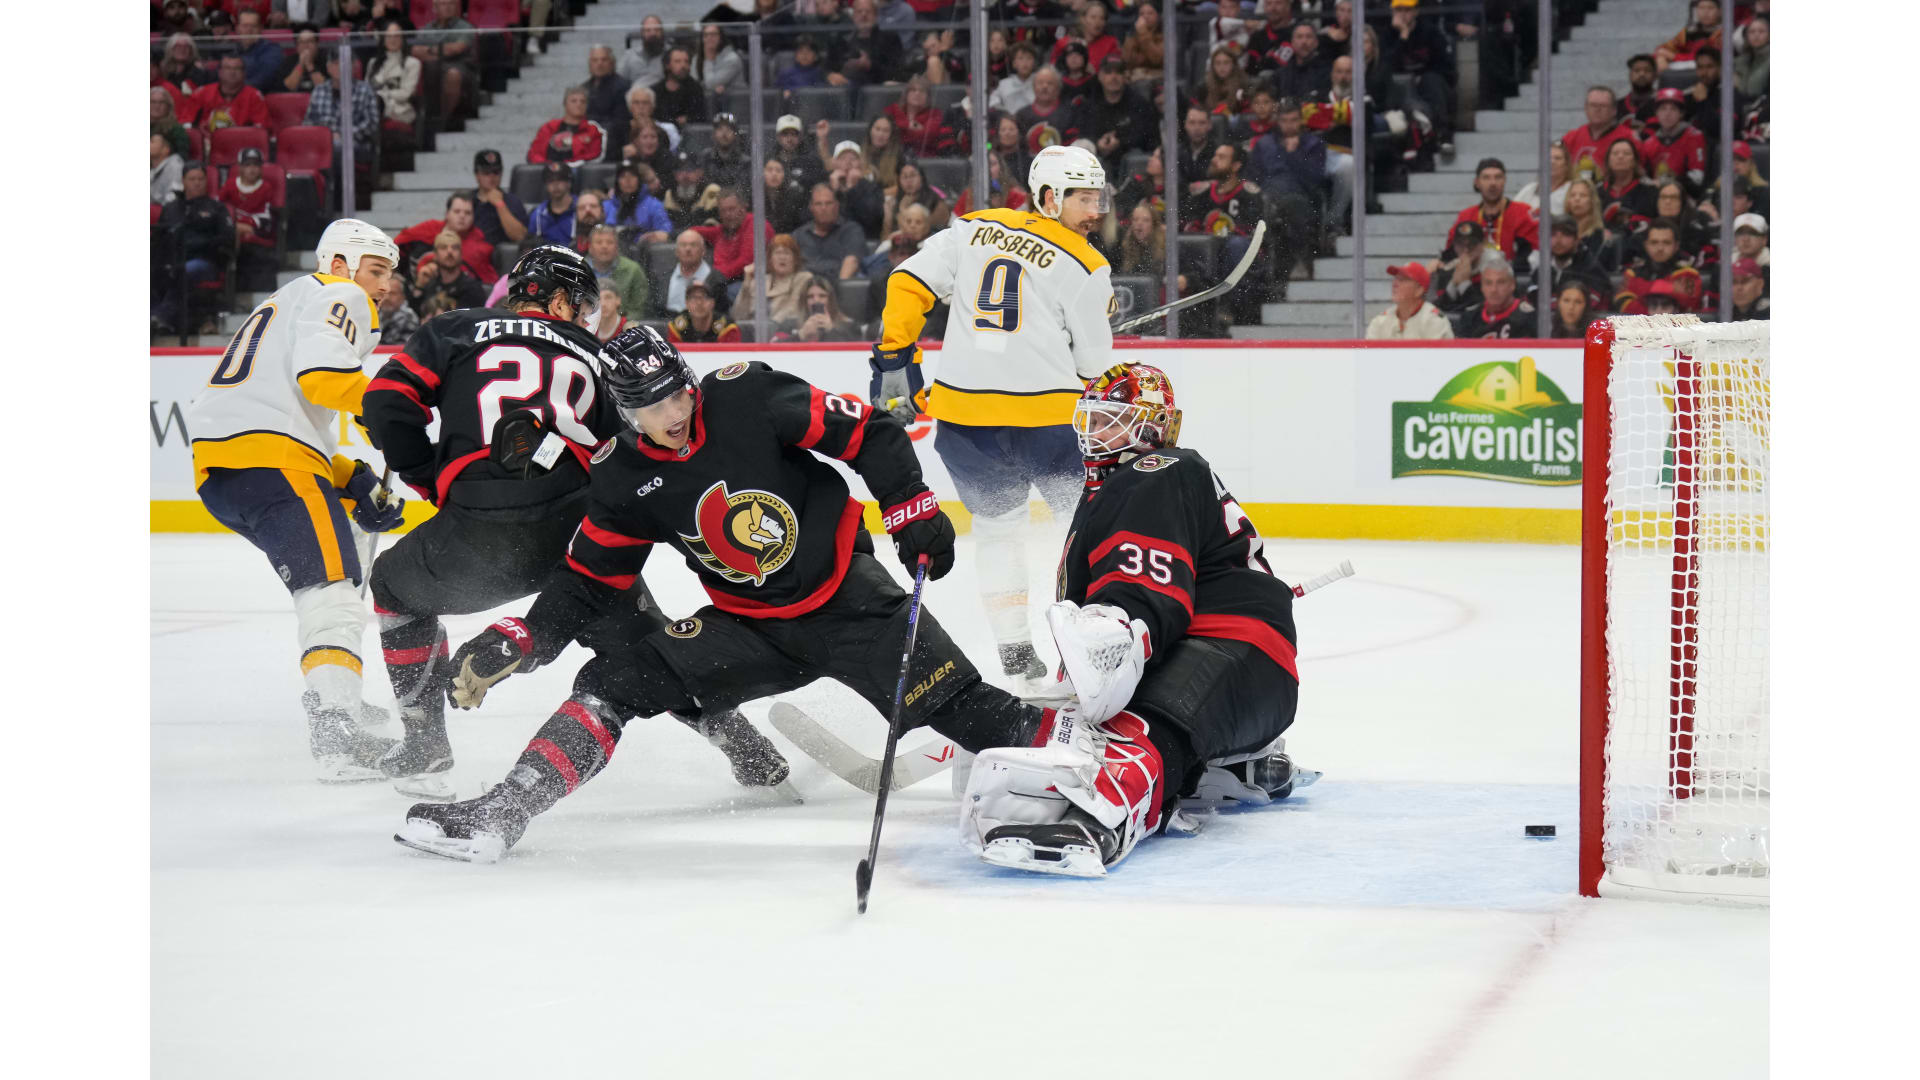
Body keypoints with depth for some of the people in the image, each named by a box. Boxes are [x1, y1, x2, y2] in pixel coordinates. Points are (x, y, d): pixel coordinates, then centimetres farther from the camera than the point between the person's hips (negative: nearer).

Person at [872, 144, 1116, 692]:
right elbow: (1093, 361, 1)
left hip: (963, 406, 4)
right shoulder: (1084, 266, -3)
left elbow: (909, 283, 4)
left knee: (997, 524, 20)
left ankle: (1013, 647, 14)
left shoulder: (974, 229, 10)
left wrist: (896, 359, 10)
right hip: (1046, 413, -4)